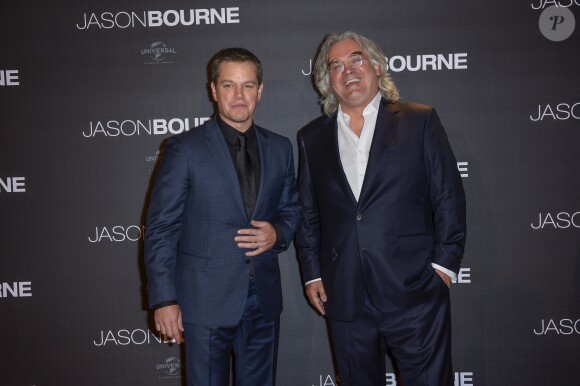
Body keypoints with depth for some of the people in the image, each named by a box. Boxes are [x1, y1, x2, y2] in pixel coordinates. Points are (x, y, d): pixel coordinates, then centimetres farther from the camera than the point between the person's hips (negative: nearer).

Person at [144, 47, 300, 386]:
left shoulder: (280, 148, 6)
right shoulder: (185, 149, -7)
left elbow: (291, 208, 16)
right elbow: (161, 229, -7)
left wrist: (278, 233, -7)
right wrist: (165, 300, -11)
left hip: (263, 300, 4)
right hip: (205, 300, -4)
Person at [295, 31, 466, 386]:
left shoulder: (420, 121, 2)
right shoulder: (313, 137, 11)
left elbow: (449, 197, -1)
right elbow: (308, 212, 12)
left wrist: (443, 264, -6)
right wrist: (312, 273, 8)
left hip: (414, 292, -2)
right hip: (344, 299, 3)